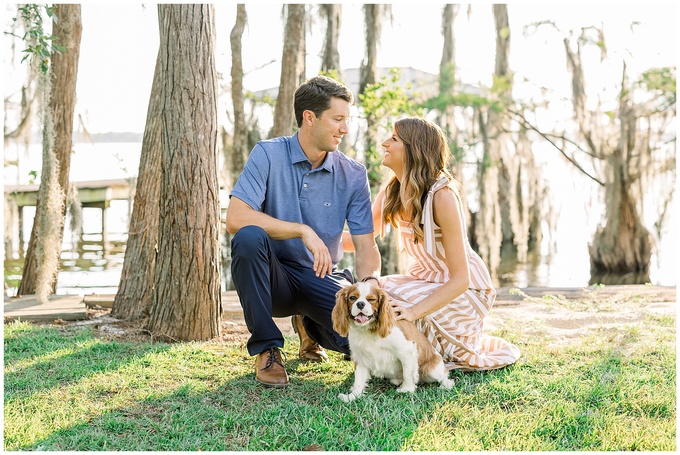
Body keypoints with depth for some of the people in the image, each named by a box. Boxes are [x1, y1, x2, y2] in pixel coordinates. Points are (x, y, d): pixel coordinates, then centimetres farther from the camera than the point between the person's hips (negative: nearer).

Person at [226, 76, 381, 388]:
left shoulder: (353, 175, -2)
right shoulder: (268, 155, -10)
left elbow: (366, 248, -5)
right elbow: (235, 218, -23)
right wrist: (303, 231, -28)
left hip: (321, 280, 3)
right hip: (272, 277, -3)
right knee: (249, 237, -35)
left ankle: (309, 327, 17)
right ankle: (266, 349, -16)